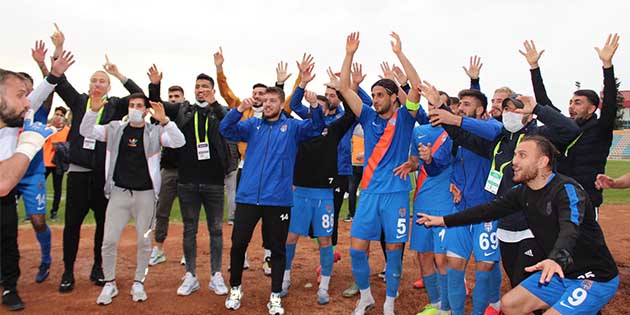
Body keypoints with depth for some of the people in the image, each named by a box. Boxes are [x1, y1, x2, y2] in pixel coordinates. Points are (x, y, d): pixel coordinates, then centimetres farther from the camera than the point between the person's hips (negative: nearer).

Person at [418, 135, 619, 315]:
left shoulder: (566, 189, -23)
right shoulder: (523, 191, 0)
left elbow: (570, 230, -41)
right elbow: (489, 210, 8)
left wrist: (556, 260, -62)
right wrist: (444, 220, 6)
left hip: (594, 278, -7)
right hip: (560, 273, 8)